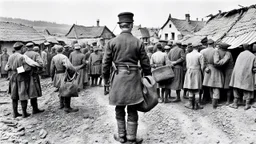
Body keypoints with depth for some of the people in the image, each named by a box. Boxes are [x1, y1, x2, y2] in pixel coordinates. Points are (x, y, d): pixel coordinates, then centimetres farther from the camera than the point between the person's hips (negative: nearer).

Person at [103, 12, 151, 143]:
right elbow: (145, 63, 2)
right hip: (133, 78, 0)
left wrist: (106, 78, 14)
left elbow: (106, 63, 1)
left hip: (118, 77, 0)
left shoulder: (112, 42, -2)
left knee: (119, 109, 14)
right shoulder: (138, 42, -2)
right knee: (132, 109, 9)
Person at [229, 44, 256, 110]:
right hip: (247, 75, -2)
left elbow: (237, 65, 5)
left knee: (237, 89, 9)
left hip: (238, 74, 3)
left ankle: (235, 103, 11)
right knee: (247, 90, 6)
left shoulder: (240, 54, 3)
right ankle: (247, 105, 6)